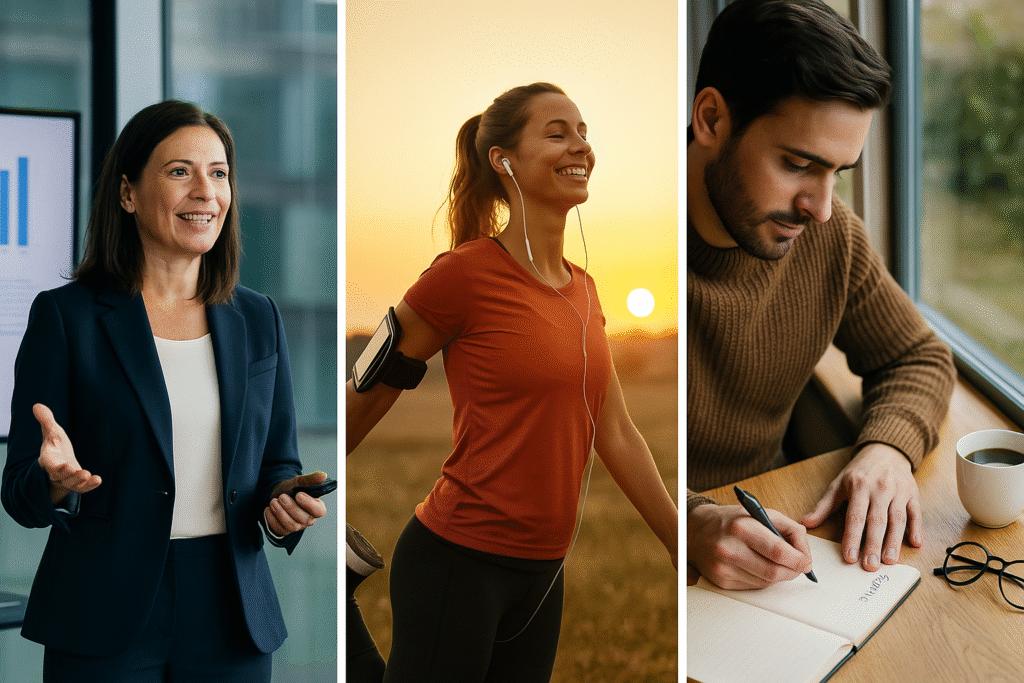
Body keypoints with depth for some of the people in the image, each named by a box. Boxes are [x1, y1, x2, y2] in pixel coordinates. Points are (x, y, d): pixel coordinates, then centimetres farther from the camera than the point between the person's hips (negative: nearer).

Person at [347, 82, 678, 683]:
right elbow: (364, 401, -4)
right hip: (459, 560, -7)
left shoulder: (584, 289, 9)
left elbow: (617, 436, 12)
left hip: (542, 569, 7)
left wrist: (683, 551, 12)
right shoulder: (466, 273, -12)